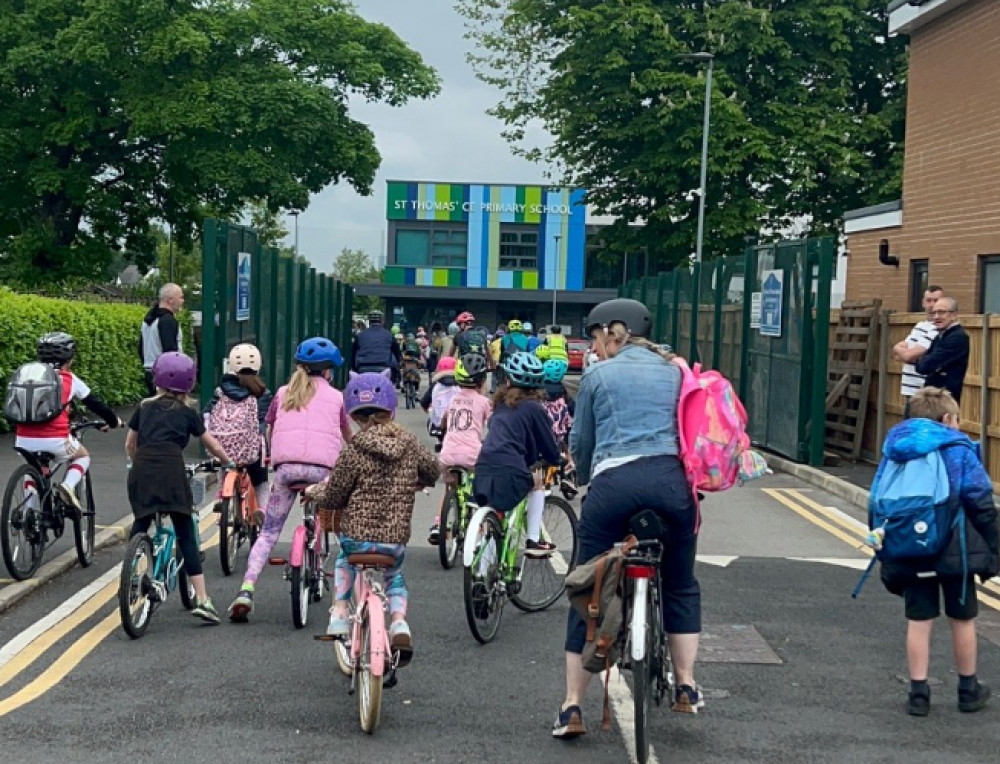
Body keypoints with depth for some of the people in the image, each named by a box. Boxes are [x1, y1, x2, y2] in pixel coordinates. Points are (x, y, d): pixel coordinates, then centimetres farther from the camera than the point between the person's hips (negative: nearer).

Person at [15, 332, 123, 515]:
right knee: (82, 456, 26)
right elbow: (96, 404, 17)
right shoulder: (71, 380, 10)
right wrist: (114, 421, 35)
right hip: (55, 439, -3)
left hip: (24, 439, 3)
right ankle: (68, 486, -2)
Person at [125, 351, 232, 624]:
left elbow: (129, 444, 32)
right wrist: (228, 461, 44)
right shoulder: (187, 413, 17)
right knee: (186, 535, -1)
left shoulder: (144, 407, 23)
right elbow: (211, 444, 26)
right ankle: (202, 599, -4)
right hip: (170, 469, -2)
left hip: (141, 469, 2)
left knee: (140, 525, 22)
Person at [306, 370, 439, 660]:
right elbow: (432, 471, 19)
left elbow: (333, 497, -3)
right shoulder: (409, 445, 1)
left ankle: (339, 614, 21)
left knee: (344, 561, 34)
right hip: (396, 539, 2)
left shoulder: (355, 451, -9)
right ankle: (399, 622, 10)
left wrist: (314, 491, 18)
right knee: (394, 575, 33)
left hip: (357, 536, -2)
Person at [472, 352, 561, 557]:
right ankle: (533, 541, 17)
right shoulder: (533, 407, 4)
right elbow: (548, 448, 9)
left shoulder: (501, 404, 21)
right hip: (509, 472, -4)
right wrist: (557, 459, 30)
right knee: (536, 483, 24)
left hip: (483, 471, 4)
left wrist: (531, 459, 40)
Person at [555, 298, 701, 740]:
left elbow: (580, 443, 16)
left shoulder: (597, 376, 12)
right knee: (680, 586, 22)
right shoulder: (674, 371, 19)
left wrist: (585, 478, 34)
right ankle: (686, 687, 20)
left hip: (614, 483, -2)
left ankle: (572, 707, 10)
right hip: (672, 479, 2)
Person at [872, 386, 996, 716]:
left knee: (918, 621, 9)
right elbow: (981, 504, -8)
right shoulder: (957, 449, -5)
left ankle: (918, 692, 9)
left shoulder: (894, 450, 8)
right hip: (955, 553, -3)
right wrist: (991, 551, 0)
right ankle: (969, 690, 24)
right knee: (963, 620, 12)